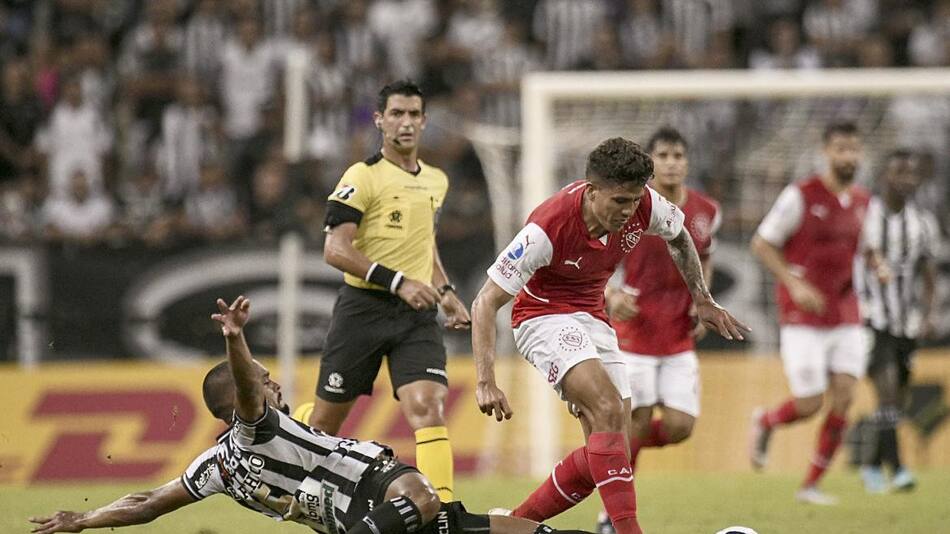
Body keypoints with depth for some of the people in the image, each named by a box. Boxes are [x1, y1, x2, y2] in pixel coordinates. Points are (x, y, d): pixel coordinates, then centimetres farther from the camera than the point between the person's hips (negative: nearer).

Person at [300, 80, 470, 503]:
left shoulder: (436, 180, 14)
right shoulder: (363, 176, -8)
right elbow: (335, 250, -16)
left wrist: (445, 291, 16)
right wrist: (399, 282, -23)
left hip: (417, 316, 4)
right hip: (364, 308, -4)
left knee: (427, 405, -18)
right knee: (326, 419, 7)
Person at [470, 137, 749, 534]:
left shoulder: (644, 206, -15)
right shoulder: (549, 227, -30)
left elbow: (679, 238, 12)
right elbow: (486, 302, -24)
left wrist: (702, 300, 12)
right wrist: (486, 383, -30)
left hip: (593, 318, 6)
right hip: (544, 317, -6)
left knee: (605, 450, -2)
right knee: (608, 408, -29)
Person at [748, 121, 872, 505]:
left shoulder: (863, 201, 8)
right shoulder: (801, 196, -10)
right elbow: (762, 243, -5)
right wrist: (794, 284, -16)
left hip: (846, 316, 5)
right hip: (804, 316, -5)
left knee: (844, 398, -6)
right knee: (809, 404, -7)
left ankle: (812, 485, 5)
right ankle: (765, 423, 28)